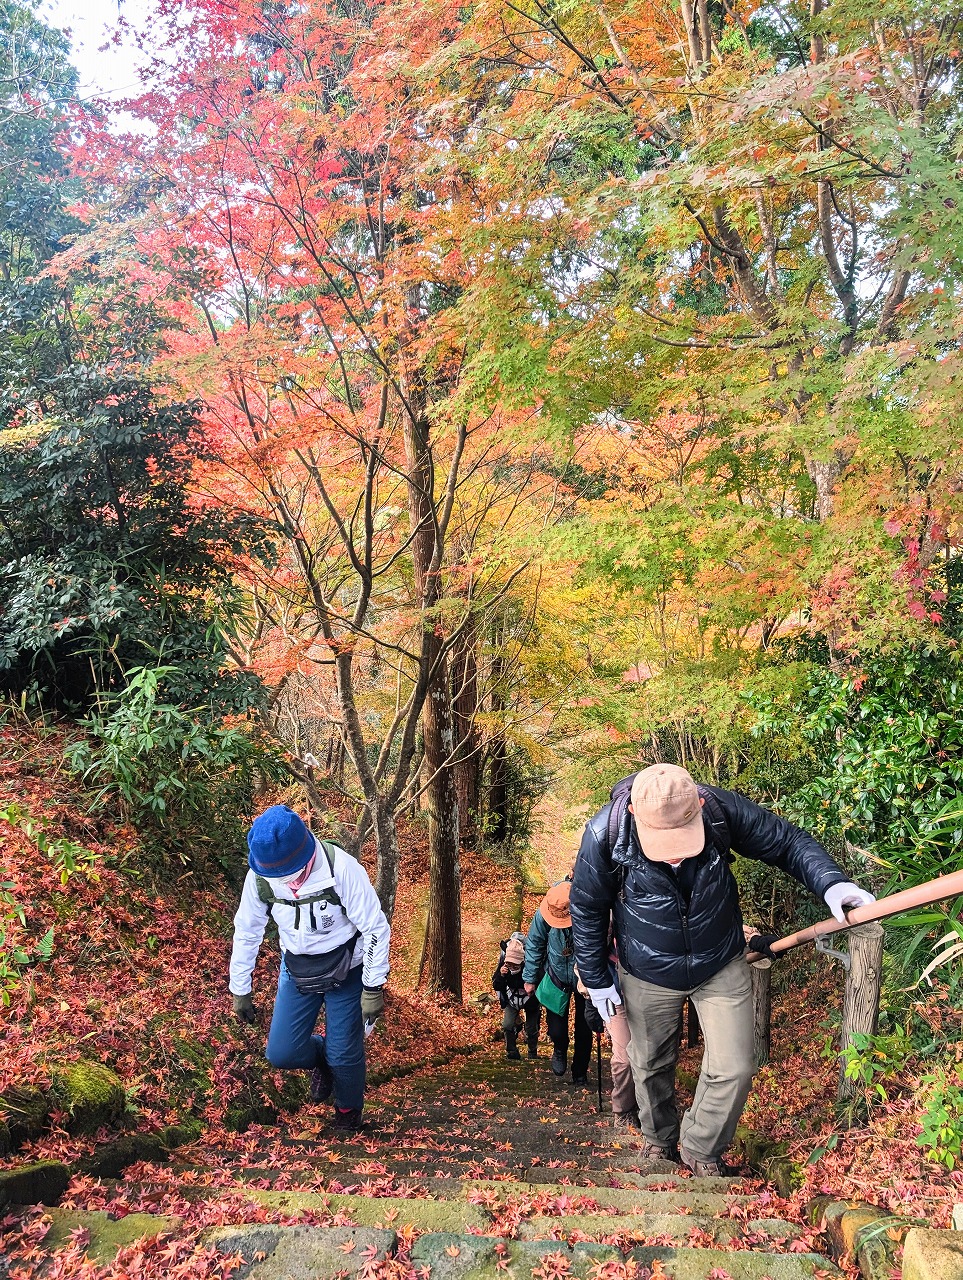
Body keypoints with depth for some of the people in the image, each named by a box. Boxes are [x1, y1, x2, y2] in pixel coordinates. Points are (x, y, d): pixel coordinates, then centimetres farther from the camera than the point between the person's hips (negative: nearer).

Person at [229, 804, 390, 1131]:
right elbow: (246, 932, -1)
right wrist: (240, 990, 6)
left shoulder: (341, 868, -30)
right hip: (297, 970, 4)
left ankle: (348, 1113, 32)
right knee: (281, 1053, -2)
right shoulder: (259, 876, -18)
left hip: (346, 970, -3)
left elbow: (375, 928, -21)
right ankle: (321, 1058, 33)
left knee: (343, 1055, -1)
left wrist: (373, 988, -19)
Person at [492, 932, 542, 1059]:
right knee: (507, 1025, -11)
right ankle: (512, 1052, 9)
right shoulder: (504, 965, -23)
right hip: (512, 1001, 2)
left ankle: (533, 1054, 29)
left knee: (531, 1030, 3)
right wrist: (501, 975, -32)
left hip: (531, 1001, -2)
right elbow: (496, 987, -17)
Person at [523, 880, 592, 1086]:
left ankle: (580, 1074, 36)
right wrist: (530, 978, 0)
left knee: (584, 1031, 11)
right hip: (557, 977, 1)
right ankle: (560, 1050, 38)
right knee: (556, 1030, 1)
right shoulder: (544, 913, -25)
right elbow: (534, 944, -7)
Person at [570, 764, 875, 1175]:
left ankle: (700, 1149, 31)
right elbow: (587, 909, -11)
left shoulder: (722, 810, -28)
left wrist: (832, 883, -29)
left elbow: (786, 841, -12)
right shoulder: (605, 835, -29)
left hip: (721, 967, 1)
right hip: (648, 975, 0)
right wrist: (596, 978, -3)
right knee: (650, 1065, 19)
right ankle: (659, 1142, 49)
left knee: (733, 1068, 2)